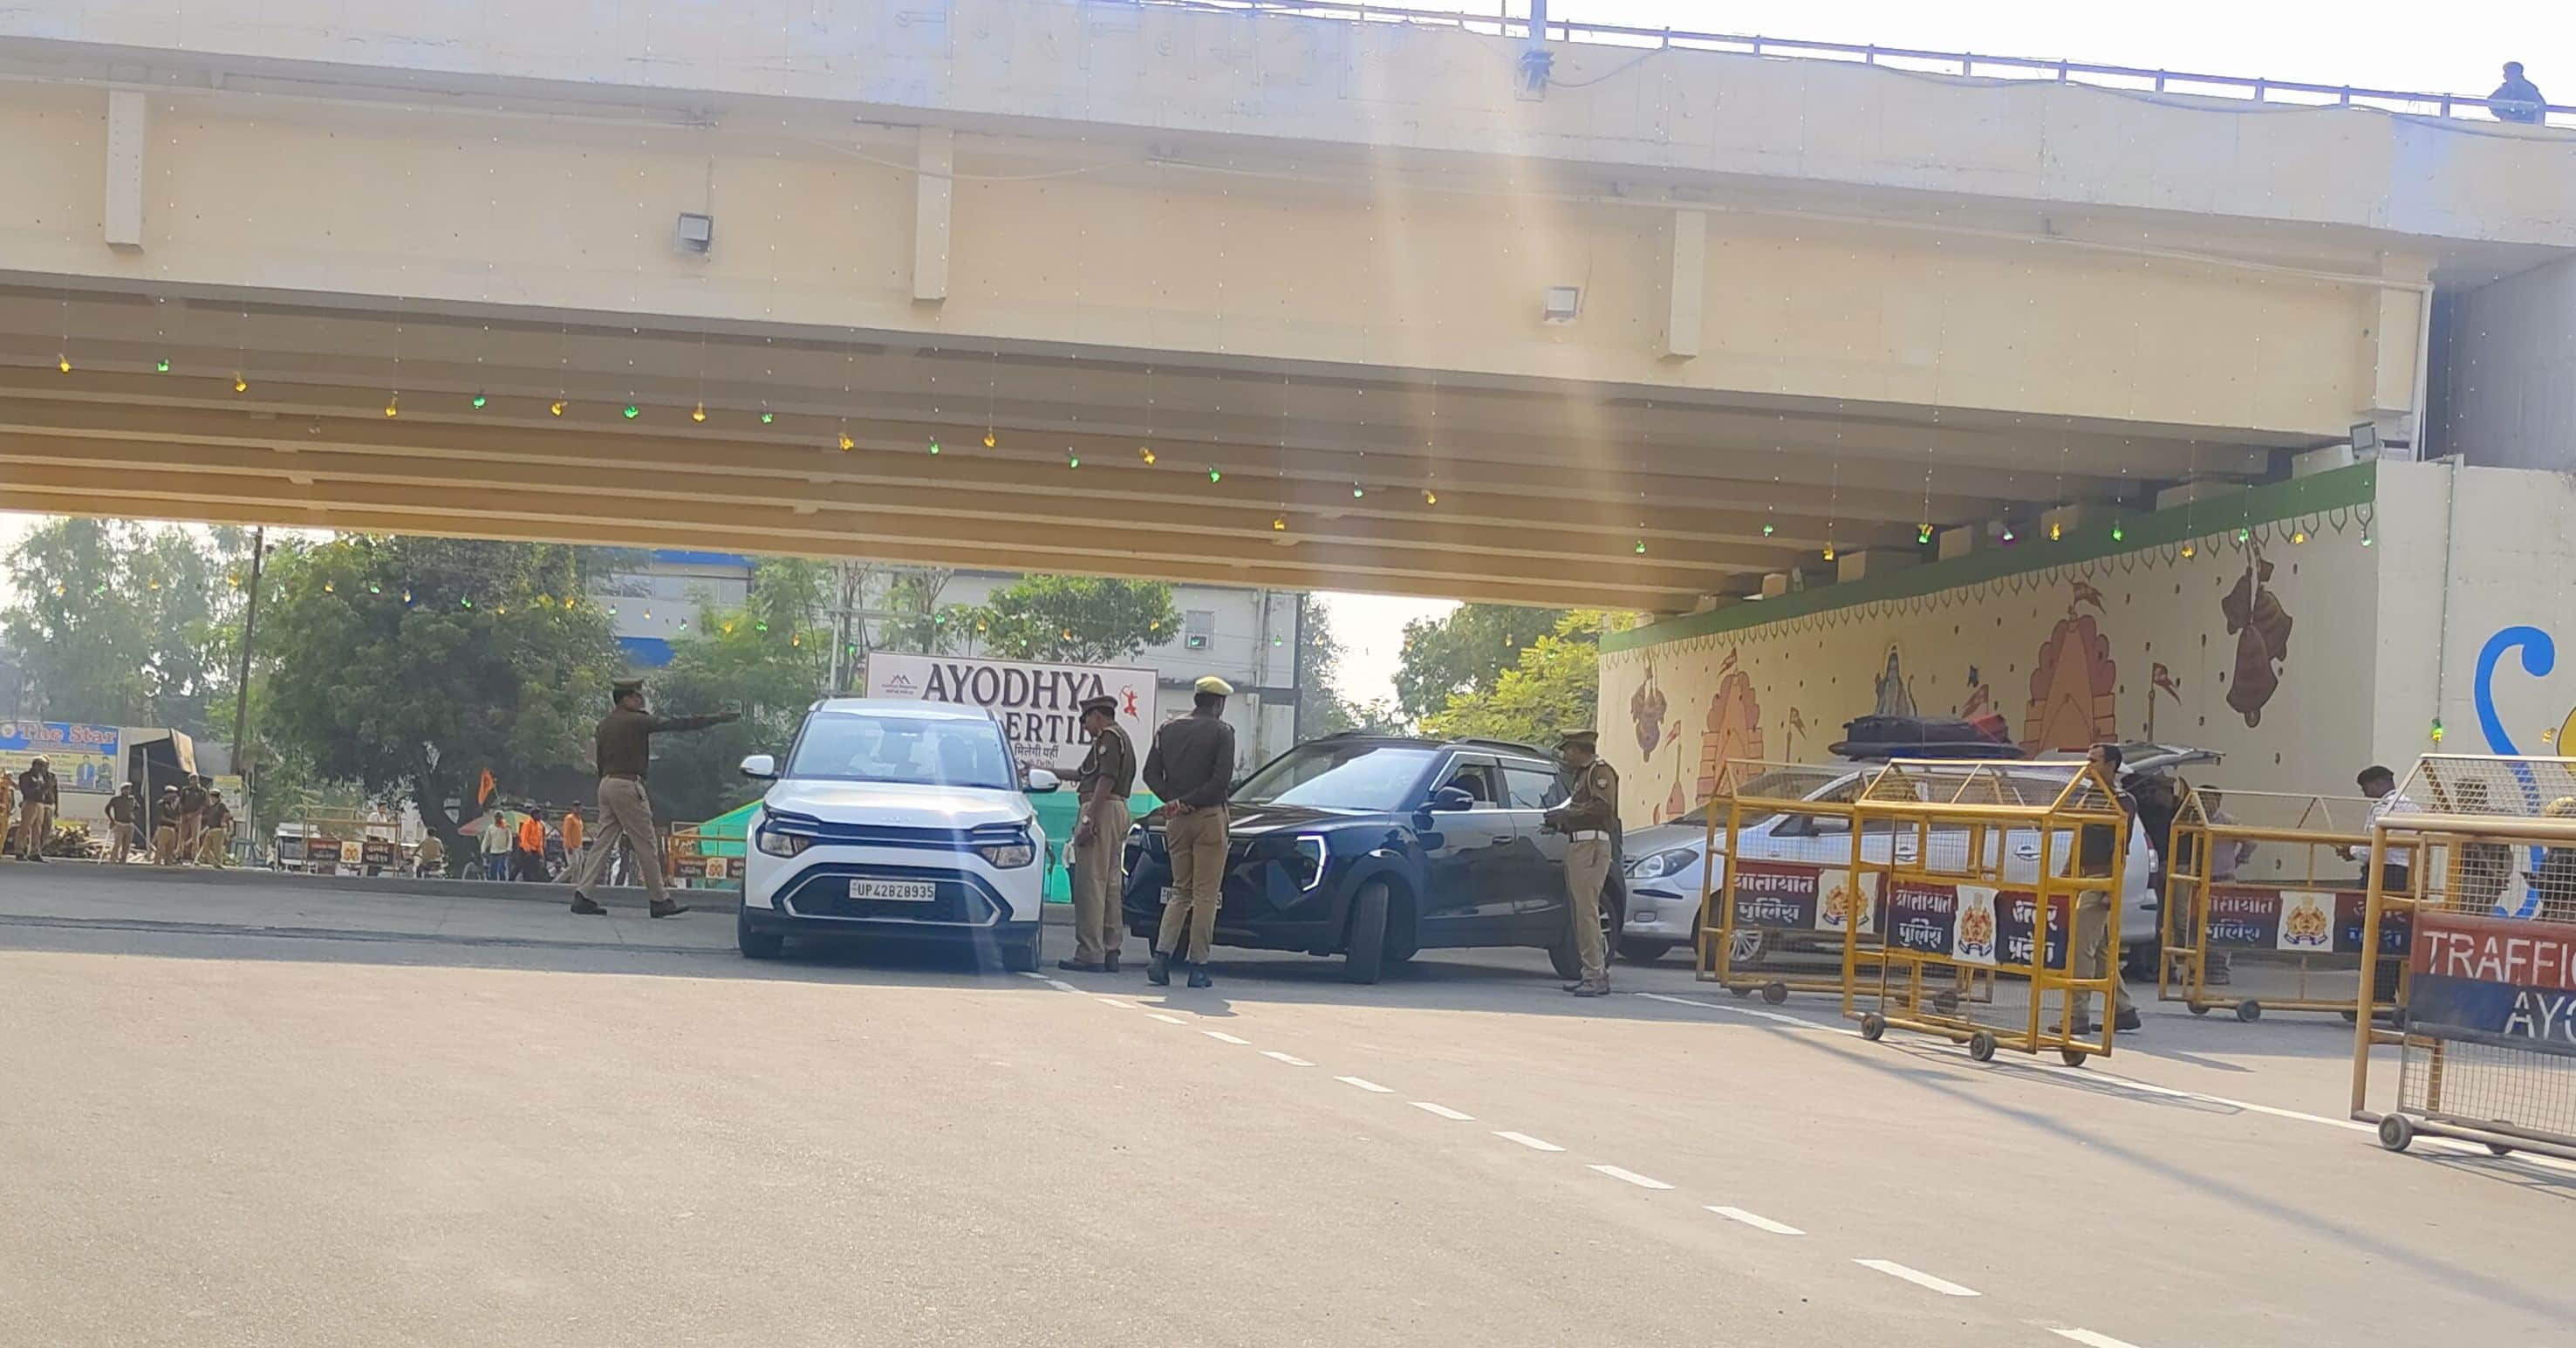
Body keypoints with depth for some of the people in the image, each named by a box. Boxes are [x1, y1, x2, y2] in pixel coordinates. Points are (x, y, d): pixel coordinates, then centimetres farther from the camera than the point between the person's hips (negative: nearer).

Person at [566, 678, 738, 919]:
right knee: (647, 845, -3)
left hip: (606, 784, 8)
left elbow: (600, 761, 18)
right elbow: (677, 724, -8)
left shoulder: (604, 724, 15)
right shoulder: (636, 721, -9)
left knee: (604, 842, 8)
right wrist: (718, 718, -3)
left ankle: (582, 895, 2)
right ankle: (660, 901, 0)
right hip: (628, 785, -8)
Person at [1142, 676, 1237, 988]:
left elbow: (1151, 774, 4)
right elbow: (1222, 780, -15)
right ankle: (1197, 966, -1)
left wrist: (1174, 801, -3)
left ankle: (1162, 955, -3)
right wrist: (1191, 801, -9)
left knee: (1180, 891, 13)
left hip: (1177, 821, 5)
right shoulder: (1220, 732, -5)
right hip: (1209, 817, -4)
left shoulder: (1168, 729, 10)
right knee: (1205, 895, 1)